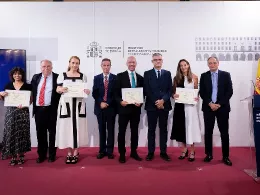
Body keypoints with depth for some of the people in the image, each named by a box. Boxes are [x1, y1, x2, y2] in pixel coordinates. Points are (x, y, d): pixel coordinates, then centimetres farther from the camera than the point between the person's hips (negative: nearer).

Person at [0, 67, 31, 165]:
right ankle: (13, 156, 10)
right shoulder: (8, 86, 9)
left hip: (23, 112, -2)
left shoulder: (27, 86, 2)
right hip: (10, 112, 2)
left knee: (21, 133, 0)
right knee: (11, 133, 0)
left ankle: (21, 156, 11)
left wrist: (24, 104, -15)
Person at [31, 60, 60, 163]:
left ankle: (52, 155, 20)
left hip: (51, 109, -4)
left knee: (52, 132, 6)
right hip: (38, 109, 4)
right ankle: (41, 155, 25)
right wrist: (31, 101, 5)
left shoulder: (57, 77, -2)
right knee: (40, 133, 11)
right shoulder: (35, 77, 12)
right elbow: (31, 91, 16)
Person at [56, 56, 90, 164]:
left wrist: (87, 91, -13)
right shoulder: (62, 75, 6)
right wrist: (61, 89, -18)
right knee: (66, 127, 2)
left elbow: (85, 90, 9)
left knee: (77, 126, 2)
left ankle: (75, 152, 16)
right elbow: (57, 89, 3)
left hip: (78, 104, 1)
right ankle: (69, 153, 16)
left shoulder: (83, 76, 9)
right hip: (66, 104, 0)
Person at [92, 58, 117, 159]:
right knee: (102, 130, 8)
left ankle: (110, 151, 14)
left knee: (110, 130, 5)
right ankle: (102, 151, 17)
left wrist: (108, 103, -11)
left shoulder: (115, 78, 2)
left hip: (111, 108, -1)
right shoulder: (96, 78, 7)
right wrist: (100, 102, -11)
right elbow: (94, 93, 3)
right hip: (100, 107, 2)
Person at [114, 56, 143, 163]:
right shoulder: (120, 76, 0)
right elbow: (116, 92, -4)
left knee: (135, 131, 12)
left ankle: (134, 152, 25)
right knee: (122, 131, 4)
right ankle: (122, 154, 16)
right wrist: (120, 101, -20)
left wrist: (140, 102, -9)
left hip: (136, 108, 3)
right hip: (124, 107, -3)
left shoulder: (140, 78, 10)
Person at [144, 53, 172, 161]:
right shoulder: (147, 74, 4)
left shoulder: (167, 73, 10)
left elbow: (170, 89, 3)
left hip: (164, 105, 2)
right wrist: (155, 102, -12)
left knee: (163, 129, 8)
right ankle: (151, 152, 14)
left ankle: (163, 152, 17)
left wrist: (163, 100, -12)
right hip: (151, 105, -1)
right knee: (151, 130, 5)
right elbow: (146, 91, -4)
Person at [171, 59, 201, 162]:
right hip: (180, 105, 2)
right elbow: (173, 91, 7)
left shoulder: (194, 77, 2)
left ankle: (192, 151, 15)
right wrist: (174, 95, -14)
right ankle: (184, 149, 23)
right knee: (181, 127, 7)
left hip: (190, 105, -2)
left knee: (191, 126, 2)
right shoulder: (176, 78, 4)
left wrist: (197, 97, -11)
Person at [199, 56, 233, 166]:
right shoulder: (204, 76, 7)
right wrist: (210, 103, -11)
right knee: (208, 132, 5)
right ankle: (209, 154, 17)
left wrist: (219, 104, -11)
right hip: (208, 107, 1)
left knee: (224, 132, 3)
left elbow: (229, 91, -1)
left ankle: (225, 156, 13)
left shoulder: (226, 75, 5)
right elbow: (202, 92, 2)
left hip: (222, 107, -1)